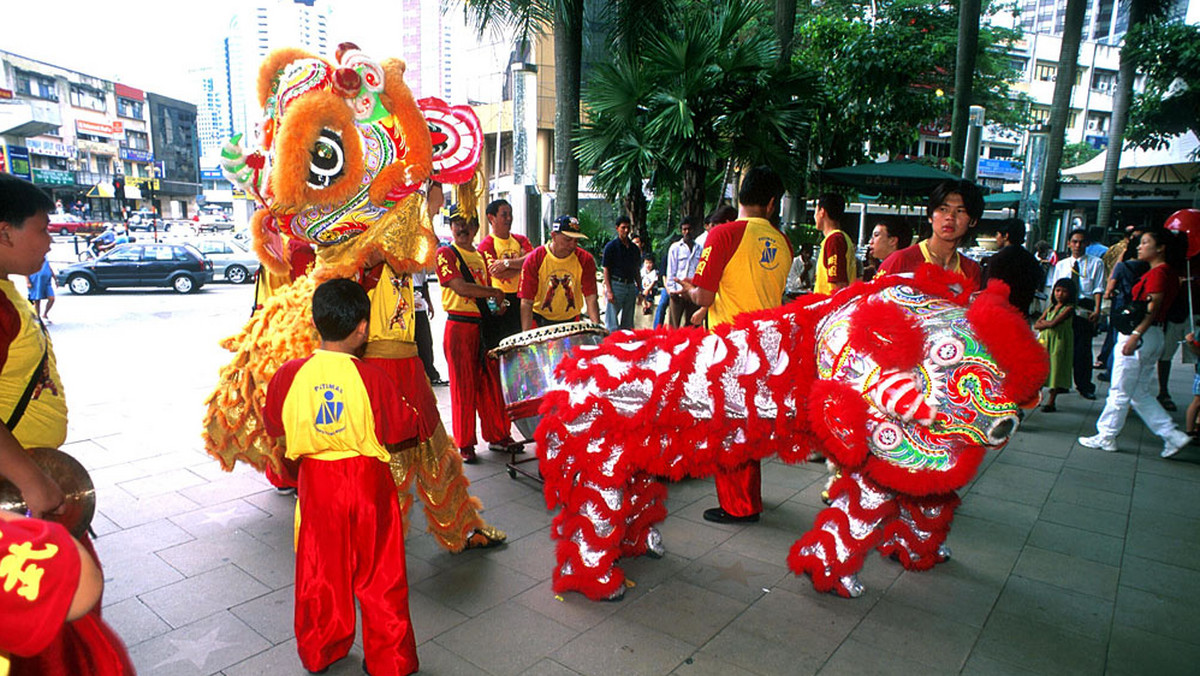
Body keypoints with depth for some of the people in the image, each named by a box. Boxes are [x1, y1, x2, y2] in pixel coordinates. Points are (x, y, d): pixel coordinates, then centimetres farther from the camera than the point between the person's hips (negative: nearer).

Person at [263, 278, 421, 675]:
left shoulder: (289, 374, -11)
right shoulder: (372, 377, -20)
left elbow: (274, 427, 4)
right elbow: (400, 429, -10)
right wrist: (415, 414, 9)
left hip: (316, 481, 3)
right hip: (368, 480, -2)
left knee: (321, 571, 20)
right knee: (380, 574, 12)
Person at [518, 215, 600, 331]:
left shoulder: (585, 260, -10)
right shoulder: (534, 260, -15)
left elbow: (591, 298, -11)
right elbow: (526, 302, -17)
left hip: (571, 320, 1)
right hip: (540, 319, -1)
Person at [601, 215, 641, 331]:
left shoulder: (635, 248, 13)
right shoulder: (611, 246, -3)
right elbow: (606, 270, -6)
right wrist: (609, 291, -15)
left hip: (631, 286, 6)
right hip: (616, 285, -5)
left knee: (628, 324, 11)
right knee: (612, 324, -5)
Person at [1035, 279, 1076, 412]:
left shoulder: (1069, 308, -6)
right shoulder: (1050, 308, 12)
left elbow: (1054, 323, -17)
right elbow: (1036, 325, 5)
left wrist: (1044, 323, 0)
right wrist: (1048, 324, -12)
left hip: (1059, 343, -6)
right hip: (1044, 341, 6)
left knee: (1056, 369, -3)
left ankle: (1051, 402, 1)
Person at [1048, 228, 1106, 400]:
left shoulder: (1096, 263, 8)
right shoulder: (1061, 265, 17)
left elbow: (1098, 288, 1)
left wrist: (1097, 310, -10)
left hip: (1084, 310, -3)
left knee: (1083, 348, -4)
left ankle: (1085, 386, 5)